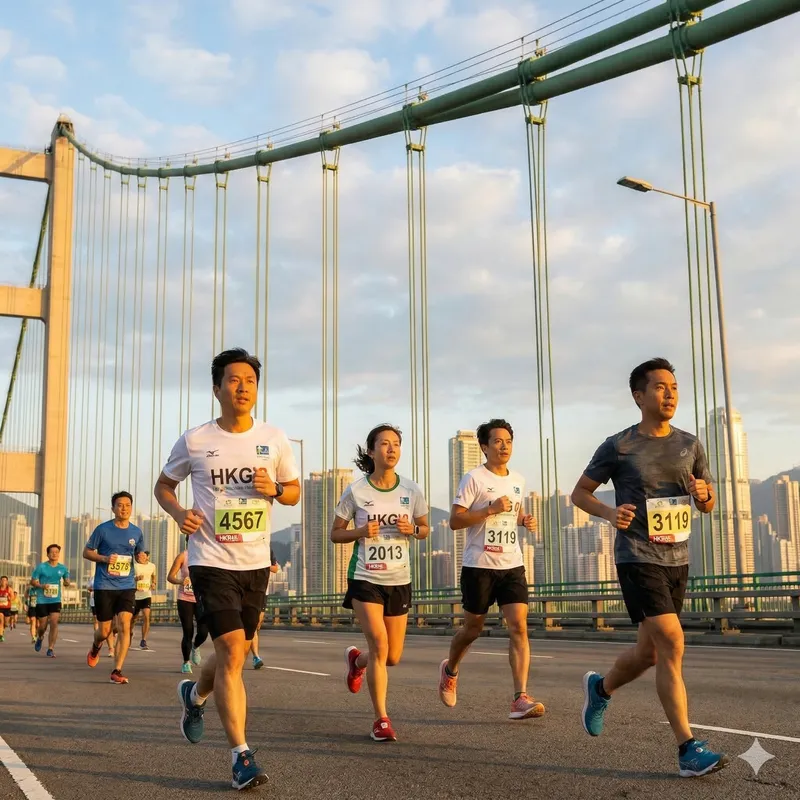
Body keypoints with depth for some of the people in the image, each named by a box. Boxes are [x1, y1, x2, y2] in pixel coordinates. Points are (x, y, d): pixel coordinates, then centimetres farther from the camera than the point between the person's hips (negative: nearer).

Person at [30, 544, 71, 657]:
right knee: (43, 625, 6)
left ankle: (51, 649, -7)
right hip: (42, 600, -1)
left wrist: (67, 582, -7)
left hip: (56, 600, 1)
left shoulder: (62, 568, 4)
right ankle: (40, 638, 42)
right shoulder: (41, 567, -5)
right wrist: (41, 586, -20)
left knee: (54, 623, -14)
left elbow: (67, 580, 18)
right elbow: (32, 581, -1)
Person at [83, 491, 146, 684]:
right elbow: (87, 552, 2)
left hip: (127, 586, 2)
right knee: (105, 631, 4)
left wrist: (142, 558, -6)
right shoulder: (103, 529, -4)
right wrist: (105, 558, -16)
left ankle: (117, 671, -9)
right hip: (104, 586, -2)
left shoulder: (136, 532, 5)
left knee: (124, 626, -13)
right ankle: (96, 647, 41)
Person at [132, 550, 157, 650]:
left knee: (146, 617, -16)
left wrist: (154, 584, 5)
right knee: (133, 618, 13)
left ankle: (143, 641, -12)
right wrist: (136, 578, -25)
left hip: (147, 595, 1)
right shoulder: (134, 566, -6)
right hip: (135, 595, -1)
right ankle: (130, 633, 46)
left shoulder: (152, 566, 5)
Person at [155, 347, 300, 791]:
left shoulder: (274, 439, 2)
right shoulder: (194, 441, -4)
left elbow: (294, 491, 12)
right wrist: (179, 512, -11)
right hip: (211, 560, -4)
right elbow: (163, 485, 10)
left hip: (255, 563, 4)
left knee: (234, 653, 16)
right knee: (232, 652, -15)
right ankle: (241, 754, -5)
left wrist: (274, 489, -11)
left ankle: (194, 694, 49)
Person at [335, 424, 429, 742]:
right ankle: (381, 719, -6)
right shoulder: (355, 491, -6)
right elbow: (335, 534, 1)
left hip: (399, 581, 3)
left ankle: (356, 660, 42)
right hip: (365, 579, -3)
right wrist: (360, 532, -19)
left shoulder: (411, 491, 0)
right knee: (379, 642, -19)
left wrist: (412, 529, -11)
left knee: (393, 657, 7)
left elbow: (425, 529, 12)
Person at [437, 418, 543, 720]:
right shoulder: (474, 479, -7)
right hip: (479, 565, -4)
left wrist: (524, 520, 6)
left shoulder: (518, 480, 11)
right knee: (473, 628, 9)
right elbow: (455, 521, -12)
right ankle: (450, 670, 39)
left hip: (512, 565, 4)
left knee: (519, 626, -10)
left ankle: (520, 698, -12)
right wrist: (491, 509, -21)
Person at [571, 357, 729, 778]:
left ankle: (601, 688, 42)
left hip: (678, 559, 6)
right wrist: (609, 512, -17)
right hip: (637, 559, -5)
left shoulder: (689, 445, 8)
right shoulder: (618, 446, -5)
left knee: (650, 653, 13)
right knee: (672, 645, -16)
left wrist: (702, 494, -9)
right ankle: (688, 750, -11)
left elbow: (708, 505, 15)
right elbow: (580, 493, 3)